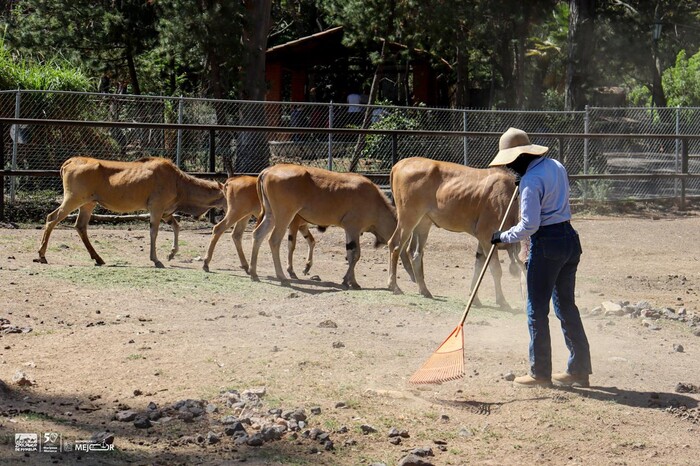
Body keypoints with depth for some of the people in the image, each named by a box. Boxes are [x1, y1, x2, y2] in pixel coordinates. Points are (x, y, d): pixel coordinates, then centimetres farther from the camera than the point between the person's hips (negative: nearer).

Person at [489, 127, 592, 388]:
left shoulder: (530, 181, -17)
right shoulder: (556, 166, 9)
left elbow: (529, 226, -19)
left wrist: (502, 237, -6)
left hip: (546, 244, -8)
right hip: (570, 238, 9)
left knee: (537, 309, 3)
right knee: (566, 305, 15)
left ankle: (540, 373, 8)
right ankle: (579, 369, 18)